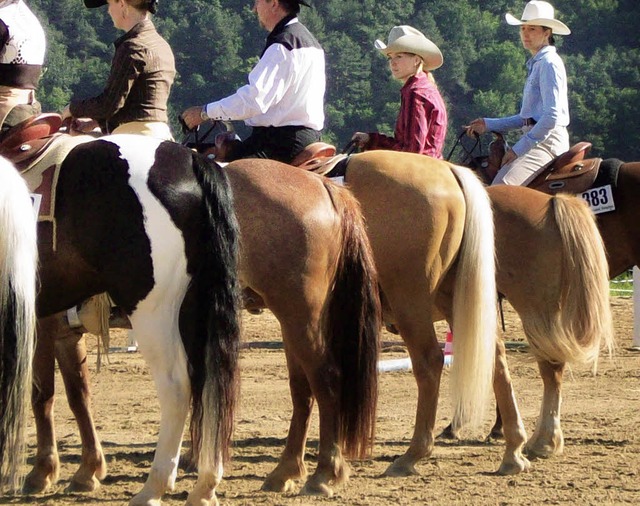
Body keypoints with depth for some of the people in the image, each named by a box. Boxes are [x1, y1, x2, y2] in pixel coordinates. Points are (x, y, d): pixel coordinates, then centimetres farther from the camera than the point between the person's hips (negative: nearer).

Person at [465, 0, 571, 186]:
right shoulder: (536, 64, 21)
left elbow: (552, 117, -19)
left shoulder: (549, 63, -10)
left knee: (501, 186, -29)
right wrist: (488, 125, 19)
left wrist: (518, 149, -18)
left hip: (547, 141, -10)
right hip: (536, 138, 10)